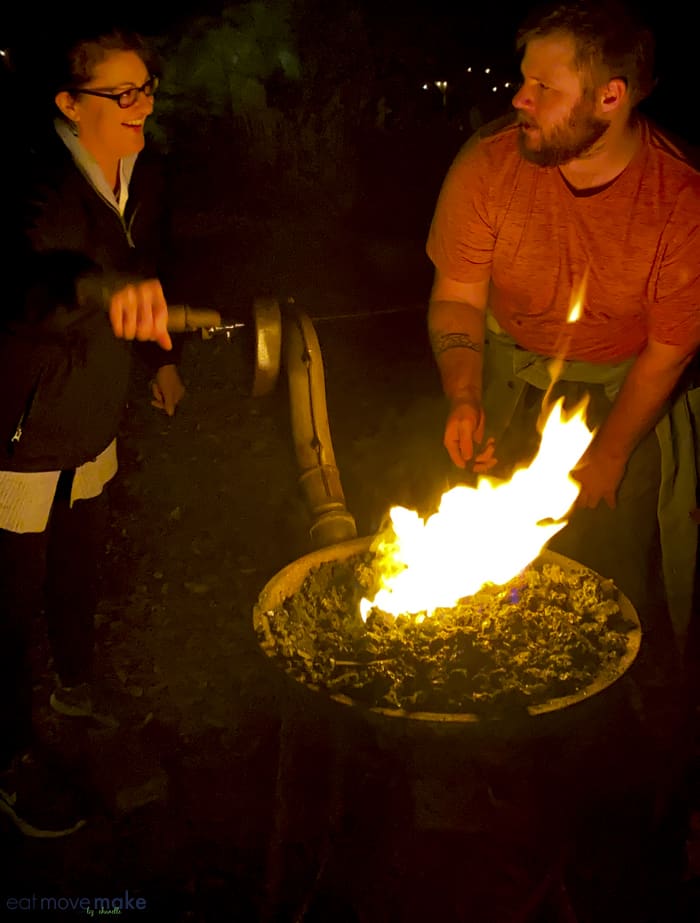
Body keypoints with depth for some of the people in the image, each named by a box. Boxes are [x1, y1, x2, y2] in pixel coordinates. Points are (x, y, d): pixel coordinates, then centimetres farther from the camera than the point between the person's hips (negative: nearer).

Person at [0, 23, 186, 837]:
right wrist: (103, 286, -67)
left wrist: (161, 356, 25)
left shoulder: (143, 174, -1)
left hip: (92, 426, 7)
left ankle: (75, 687, 53)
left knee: (80, 571, 25)